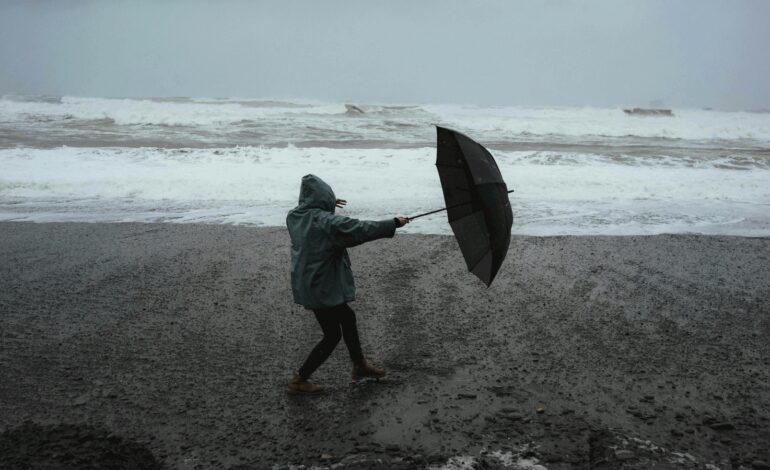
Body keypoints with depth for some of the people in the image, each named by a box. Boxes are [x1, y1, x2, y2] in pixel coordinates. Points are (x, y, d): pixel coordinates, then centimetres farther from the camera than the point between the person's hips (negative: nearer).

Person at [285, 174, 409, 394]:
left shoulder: (294, 216, 1)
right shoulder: (326, 221, -24)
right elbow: (360, 229, -24)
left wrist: (328, 205, 35)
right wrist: (393, 223, -16)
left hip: (306, 284, 9)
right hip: (323, 288, -9)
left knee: (347, 317, 24)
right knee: (332, 335, 7)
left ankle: (359, 365, 38)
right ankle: (299, 380, 13)